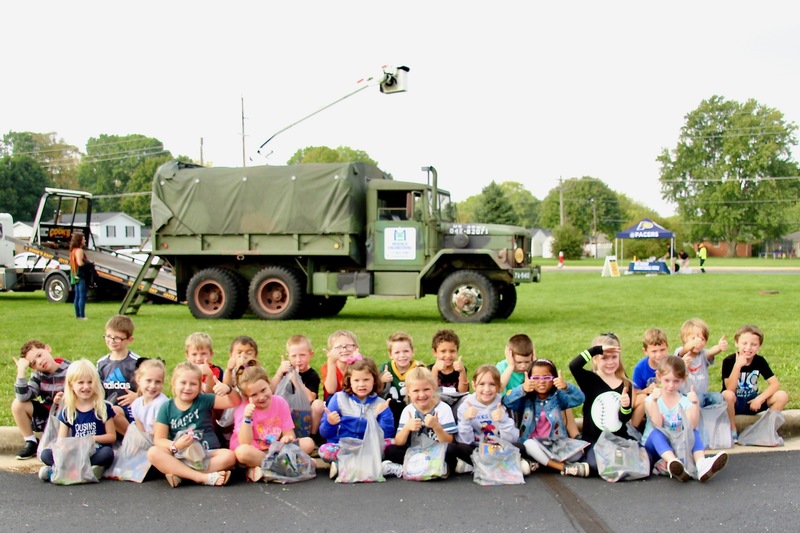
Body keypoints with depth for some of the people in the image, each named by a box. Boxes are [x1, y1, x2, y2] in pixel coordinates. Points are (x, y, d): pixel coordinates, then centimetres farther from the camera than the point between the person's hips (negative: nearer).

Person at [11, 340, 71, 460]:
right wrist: (21, 371, -26)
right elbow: (23, 397, -21)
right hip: (45, 415, 5)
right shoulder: (38, 375, -4)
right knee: (17, 405, -16)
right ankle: (31, 443, -1)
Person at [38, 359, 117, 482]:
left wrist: (93, 438, -13)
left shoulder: (103, 408, 3)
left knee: (108, 452, -35)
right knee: (46, 454, -18)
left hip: (96, 454, -2)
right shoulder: (67, 412, 10)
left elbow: (112, 436, 3)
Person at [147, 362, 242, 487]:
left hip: (206, 454, 0)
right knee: (153, 452, -27)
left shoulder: (204, 400, 2)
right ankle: (205, 478, -33)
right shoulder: (166, 408, 3)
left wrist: (228, 389, -27)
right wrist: (175, 446, -24)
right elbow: (159, 439, -3)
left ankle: (179, 473, -24)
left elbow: (235, 402, -4)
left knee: (229, 456, -28)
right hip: (179, 456, 0)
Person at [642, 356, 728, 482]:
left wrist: (696, 404, -28)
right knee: (656, 433, -32)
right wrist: (654, 401, -30)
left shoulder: (685, 402, 1)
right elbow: (658, 425, -20)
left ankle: (701, 464, -46)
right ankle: (672, 462, -58)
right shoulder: (651, 400, -4)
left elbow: (691, 426, -16)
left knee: (694, 432, -22)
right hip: (656, 446, -2)